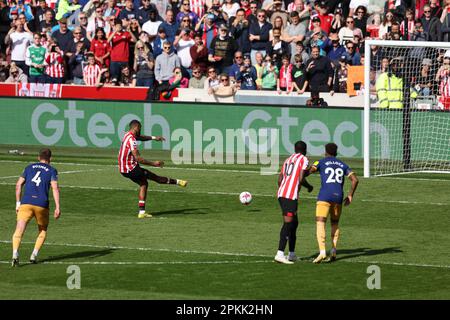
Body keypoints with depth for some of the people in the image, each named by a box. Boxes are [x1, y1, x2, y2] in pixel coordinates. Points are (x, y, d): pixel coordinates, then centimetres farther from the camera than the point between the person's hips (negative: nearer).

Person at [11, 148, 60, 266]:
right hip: (42, 205, -1)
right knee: (43, 231, 22)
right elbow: (55, 188, -4)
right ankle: (34, 255, 8)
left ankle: (15, 254, -30)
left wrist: (18, 202, 19)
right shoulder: (52, 170, 10)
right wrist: (57, 207, -7)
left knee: (19, 231, -8)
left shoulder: (29, 167, 19)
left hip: (26, 203, 1)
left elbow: (18, 185, 13)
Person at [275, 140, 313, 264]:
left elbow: (280, 179, 18)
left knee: (294, 222, 17)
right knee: (288, 224, -11)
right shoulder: (303, 159, 0)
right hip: (291, 196, -8)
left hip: (281, 194, 8)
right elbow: (301, 179, -9)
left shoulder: (288, 160, 22)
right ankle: (280, 253, -20)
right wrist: (309, 187, 9)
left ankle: (292, 254, 19)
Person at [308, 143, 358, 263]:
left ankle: (322, 252, -23)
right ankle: (333, 251, 9)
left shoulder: (321, 162, 6)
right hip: (338, 197, 4)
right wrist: (350, 195, 16)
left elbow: (309, 171, -10)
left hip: (324, 196, -4)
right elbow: (355, 179, 10)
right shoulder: (342, 165, 17)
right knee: (335, 224, 21)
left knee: (320, 224, -7)